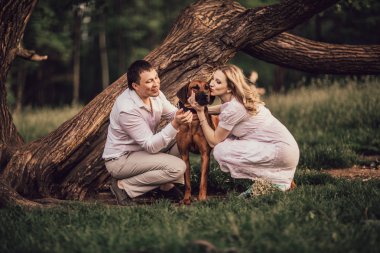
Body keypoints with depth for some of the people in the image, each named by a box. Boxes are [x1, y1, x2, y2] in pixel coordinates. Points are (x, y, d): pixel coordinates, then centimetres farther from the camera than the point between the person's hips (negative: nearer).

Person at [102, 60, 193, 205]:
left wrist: (185, 115, -22)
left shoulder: (154, 94, -6)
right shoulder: (128, 109, -30)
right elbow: (150, 146, -28)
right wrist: (175, 124, -37)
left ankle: (167, 185, 1)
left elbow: (173, 114, 3)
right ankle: (124, 186, -11)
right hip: (120, 159, -9)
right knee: (177, 167, -23)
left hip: (142, 148, 9)